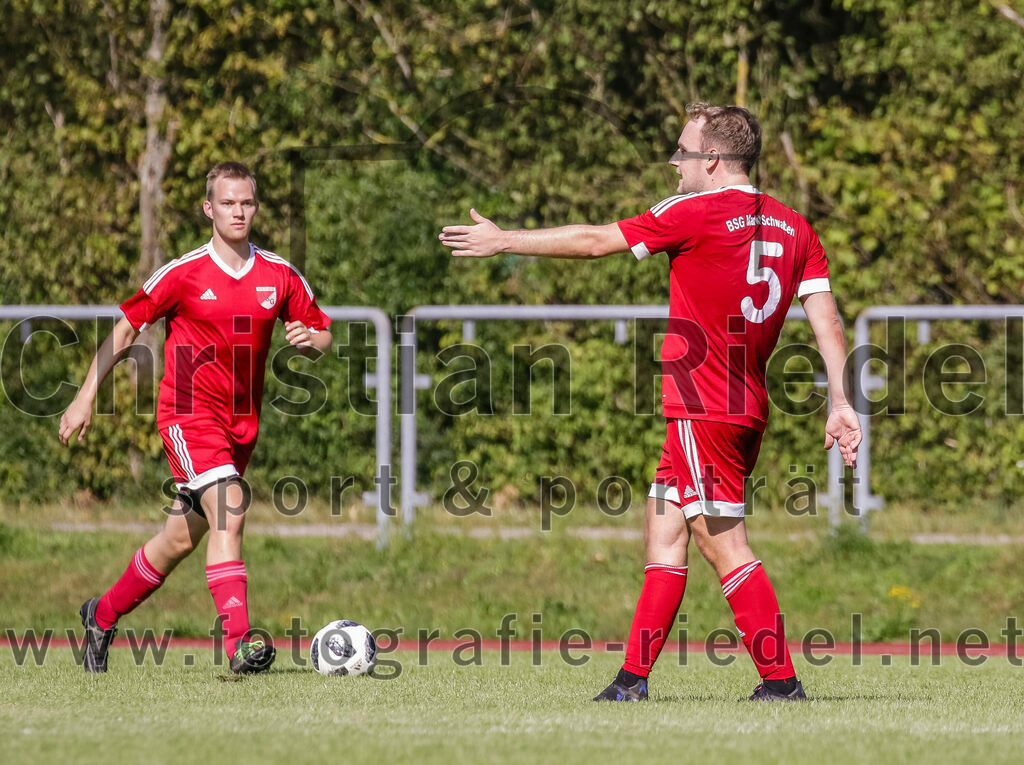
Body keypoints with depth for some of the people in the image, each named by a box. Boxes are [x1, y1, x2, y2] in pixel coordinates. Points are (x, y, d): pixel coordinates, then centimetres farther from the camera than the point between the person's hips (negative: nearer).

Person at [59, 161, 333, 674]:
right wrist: (86, 397, -1)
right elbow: (126, 327, 1)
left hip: (241, 423, 5)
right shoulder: (184, 274, -6)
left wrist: (309, 339, -12)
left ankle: (103, 616, 33)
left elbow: (322, 335, 13)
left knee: (180, 540, 11)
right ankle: (238, 642, -32)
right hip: (189, 416, -5)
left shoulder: (281, 277, 3)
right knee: (228, 514, -26)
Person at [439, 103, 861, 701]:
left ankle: (780, 680, -8)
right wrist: (842, 405, 6)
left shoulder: (697, 213, -9)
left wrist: (505, 241, 7)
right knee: (664, 534, 13)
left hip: (704, 407, -8)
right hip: (747, 411, 8)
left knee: (724, 545, -6)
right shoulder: (795, 228, 10)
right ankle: (634, 677, 14)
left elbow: (594, 242, -3)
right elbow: (828, 321, 5)